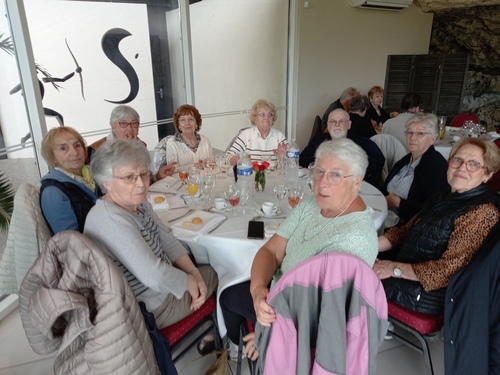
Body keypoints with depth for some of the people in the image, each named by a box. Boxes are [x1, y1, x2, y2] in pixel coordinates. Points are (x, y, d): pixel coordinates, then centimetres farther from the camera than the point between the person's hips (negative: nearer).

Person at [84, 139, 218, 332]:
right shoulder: (112, 220, -33)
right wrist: (189, 281, -18)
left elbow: (168, 240, 3)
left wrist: (194, 273, -8)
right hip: (149, 307, -8)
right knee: (213, 274, 11)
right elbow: (155, 276, -36)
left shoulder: (137, 202, -3)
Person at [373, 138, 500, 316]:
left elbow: (448, 270, -21)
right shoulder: (443, 198, 11)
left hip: (426, 294, -7)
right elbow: (405, 231, 11)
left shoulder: (483, 212, -16)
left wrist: (395, 269, -20)